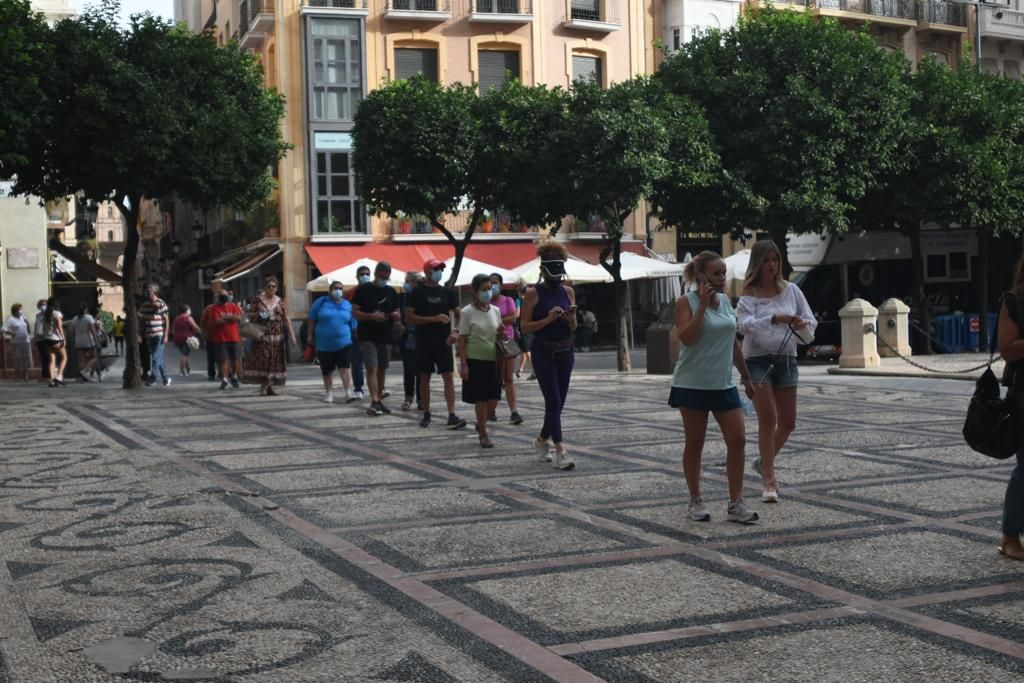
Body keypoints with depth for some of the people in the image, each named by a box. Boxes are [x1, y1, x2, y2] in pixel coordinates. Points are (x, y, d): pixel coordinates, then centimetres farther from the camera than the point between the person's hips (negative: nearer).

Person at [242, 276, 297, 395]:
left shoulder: (280, 301, 11)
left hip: (277, 336, 3)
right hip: (262, 335, -3)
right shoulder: (257, 299, 3)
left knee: (274, 360, 0)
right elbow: (250, 315, 6)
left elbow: (286, 319, 9)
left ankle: (269, 385, 8)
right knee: (261, 360, -9)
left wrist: (291, 334, 3)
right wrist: (258, 314, -15)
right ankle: (263, 385, -6)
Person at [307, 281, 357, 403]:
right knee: (327, 370, 7)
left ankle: (348, 392, -10)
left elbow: (352, 323, 14)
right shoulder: (321, 302, 2)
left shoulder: (347, 305, 7)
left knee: (344, 368, -10)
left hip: (343, 343, 0)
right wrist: (310, 335, -1)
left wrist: (353, 336, 10)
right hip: (324, 344, 0)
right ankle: (328, 393, 21)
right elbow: (311, 320, 3)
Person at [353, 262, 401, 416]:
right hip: (367, 337, -5)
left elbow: (398, 315, 17)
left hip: (386, 337, 5)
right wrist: (372, 316, -20)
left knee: (382, 369, 10)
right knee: (372, 368, -13)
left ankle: (379, 400, 19)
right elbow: (355, 312, -5)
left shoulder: (391, 292, 12)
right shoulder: (363, 289, -2)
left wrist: (396, 315, -8)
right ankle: (374, 402, -18)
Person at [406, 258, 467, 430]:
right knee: (425, 378, 6)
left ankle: (452, 416, -8)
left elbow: (457, 313, 16)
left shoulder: (447, 292, 9)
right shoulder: (418, 292, -2)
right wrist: (434, 318, -16)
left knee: (448, 377, -5)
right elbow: (409, 316, -8)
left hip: (443, 341, 3)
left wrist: (455, 331, -3)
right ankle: (426, 414, 16)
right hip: (424, 341, -2)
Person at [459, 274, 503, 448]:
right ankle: (483, 434, 11)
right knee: (481, 399, -1)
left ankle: (480, 425, 28)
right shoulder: (467, 312, -5)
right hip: (475, 360, -4)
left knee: (493, 399, 3)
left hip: (493, 360, 5)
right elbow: (462, 340, -6)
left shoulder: (495, 311, 9)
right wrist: (463, 364, -10)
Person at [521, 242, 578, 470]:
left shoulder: (568, 291, 8)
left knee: (558, 402, 10)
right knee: (553, 401, -10)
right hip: (543, 352, -5)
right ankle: (560, 451, -11)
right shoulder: (533, 293, -5)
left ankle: (542, 440, 31)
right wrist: (548, 319, -19)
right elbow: (525, 327, -8)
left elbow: (573, 329, 12)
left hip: (565, 351, 5)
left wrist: (571, 319, -10)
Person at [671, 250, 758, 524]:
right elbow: (686, 337, -22)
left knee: (737, 440, -2)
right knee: (694, 443, 4)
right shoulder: (687, 302, -7)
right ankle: (696, 501, 17)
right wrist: (703, 305, -21)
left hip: (723, 384, 6)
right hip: (693, 385, -5)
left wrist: (746, 376, 20)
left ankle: (735, 504, 5)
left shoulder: (725, 301, 11)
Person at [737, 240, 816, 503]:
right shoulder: (748, 295, -2)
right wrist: (775, 319, -34)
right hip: (758, 360, -4)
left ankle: (764, 462, 34)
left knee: (788, 423, 9)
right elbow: (745, 325, -19)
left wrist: (803, 325, -17)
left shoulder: (790, 290, 6)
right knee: (768, 419, -9)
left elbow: (811, 321, 7)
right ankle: (769, 481, -2)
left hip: (786, 360, 4)